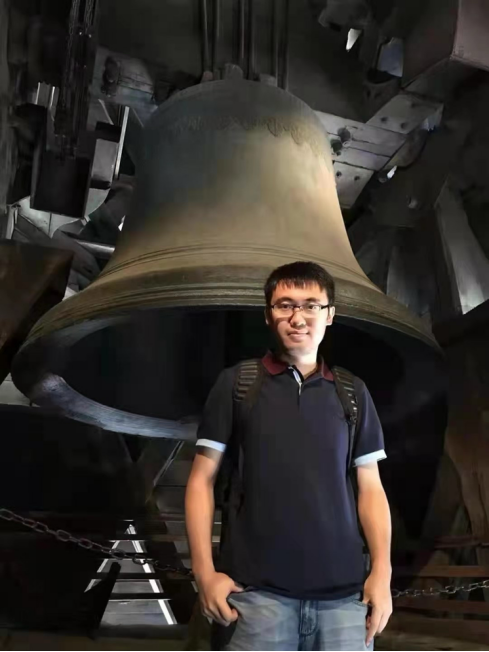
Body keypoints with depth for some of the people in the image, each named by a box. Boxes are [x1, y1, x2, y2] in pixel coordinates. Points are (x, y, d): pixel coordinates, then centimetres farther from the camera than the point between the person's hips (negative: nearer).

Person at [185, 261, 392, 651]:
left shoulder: (353, 392, 7)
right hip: (257, 589, -1)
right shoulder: (236, 384, 0)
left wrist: (382, 572, -1)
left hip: (343, 591, 2)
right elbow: (202, 479, 1)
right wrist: (205, 572, -6)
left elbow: (370, 488, 9)